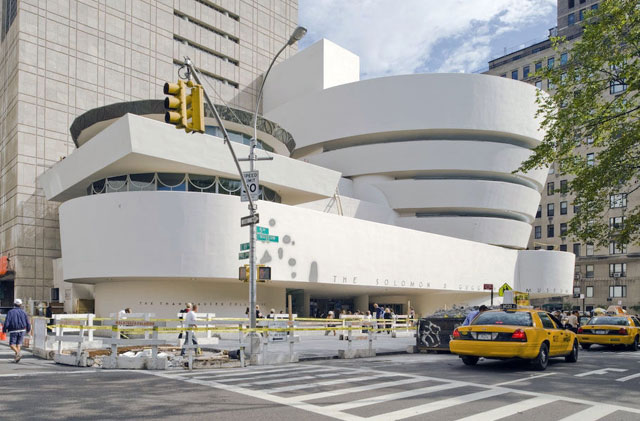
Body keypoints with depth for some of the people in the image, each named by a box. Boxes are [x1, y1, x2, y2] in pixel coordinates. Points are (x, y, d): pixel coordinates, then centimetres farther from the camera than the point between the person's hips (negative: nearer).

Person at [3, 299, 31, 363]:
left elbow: (7, 322, -12)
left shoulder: (10, 312, -3)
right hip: (22, 330, 3)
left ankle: (18, 353, -20)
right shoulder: (23, 312, 4)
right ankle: (17, 358, 9)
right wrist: (28, 330, 20)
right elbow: (28, 323, 4)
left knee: (12, 344, 6)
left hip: (13, 331, -3)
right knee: (18, 344, 15)